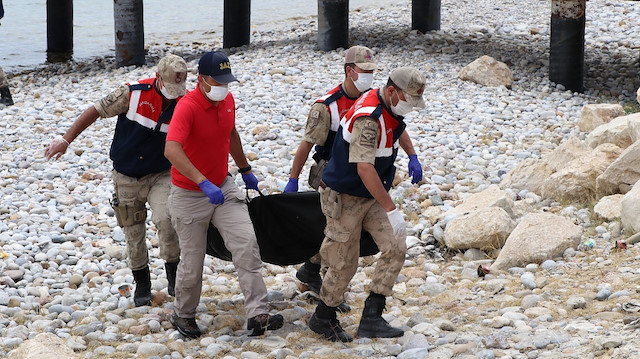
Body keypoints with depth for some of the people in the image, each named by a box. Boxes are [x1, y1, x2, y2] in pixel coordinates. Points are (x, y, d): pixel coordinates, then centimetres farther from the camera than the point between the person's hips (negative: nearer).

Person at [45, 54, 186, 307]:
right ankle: (142, 284, 29)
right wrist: (65, 140, -5)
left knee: (165, 219, -25)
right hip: (127, 178, 1)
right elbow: (96, 111, -6)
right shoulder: (133, 94, -16)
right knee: (133, 233, 8)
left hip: (161, 175, -1)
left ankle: (174, 276, -5)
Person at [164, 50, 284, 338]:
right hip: (189, 195, -6)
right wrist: (203, 183, -47)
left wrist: (245, 170, 28)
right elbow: (171, 150, -39)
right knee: (193, 261, 3)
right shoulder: (187, 107, -24)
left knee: (247, 244, -11)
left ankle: (258, 314, -13)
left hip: (223, 187, 6)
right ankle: (183, 315, 28)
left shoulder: (227, 100, 0)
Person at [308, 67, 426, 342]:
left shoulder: (390, 110, 1)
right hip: (344, 199, -8)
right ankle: (322, 318, 25)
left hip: (371, 196, 9)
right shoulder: (368, 118, -29)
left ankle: (371, 318, -5)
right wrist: (391, 210, -33)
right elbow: (364, 169, -34)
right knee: (344, 265, 1)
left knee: (395, 247, -7)